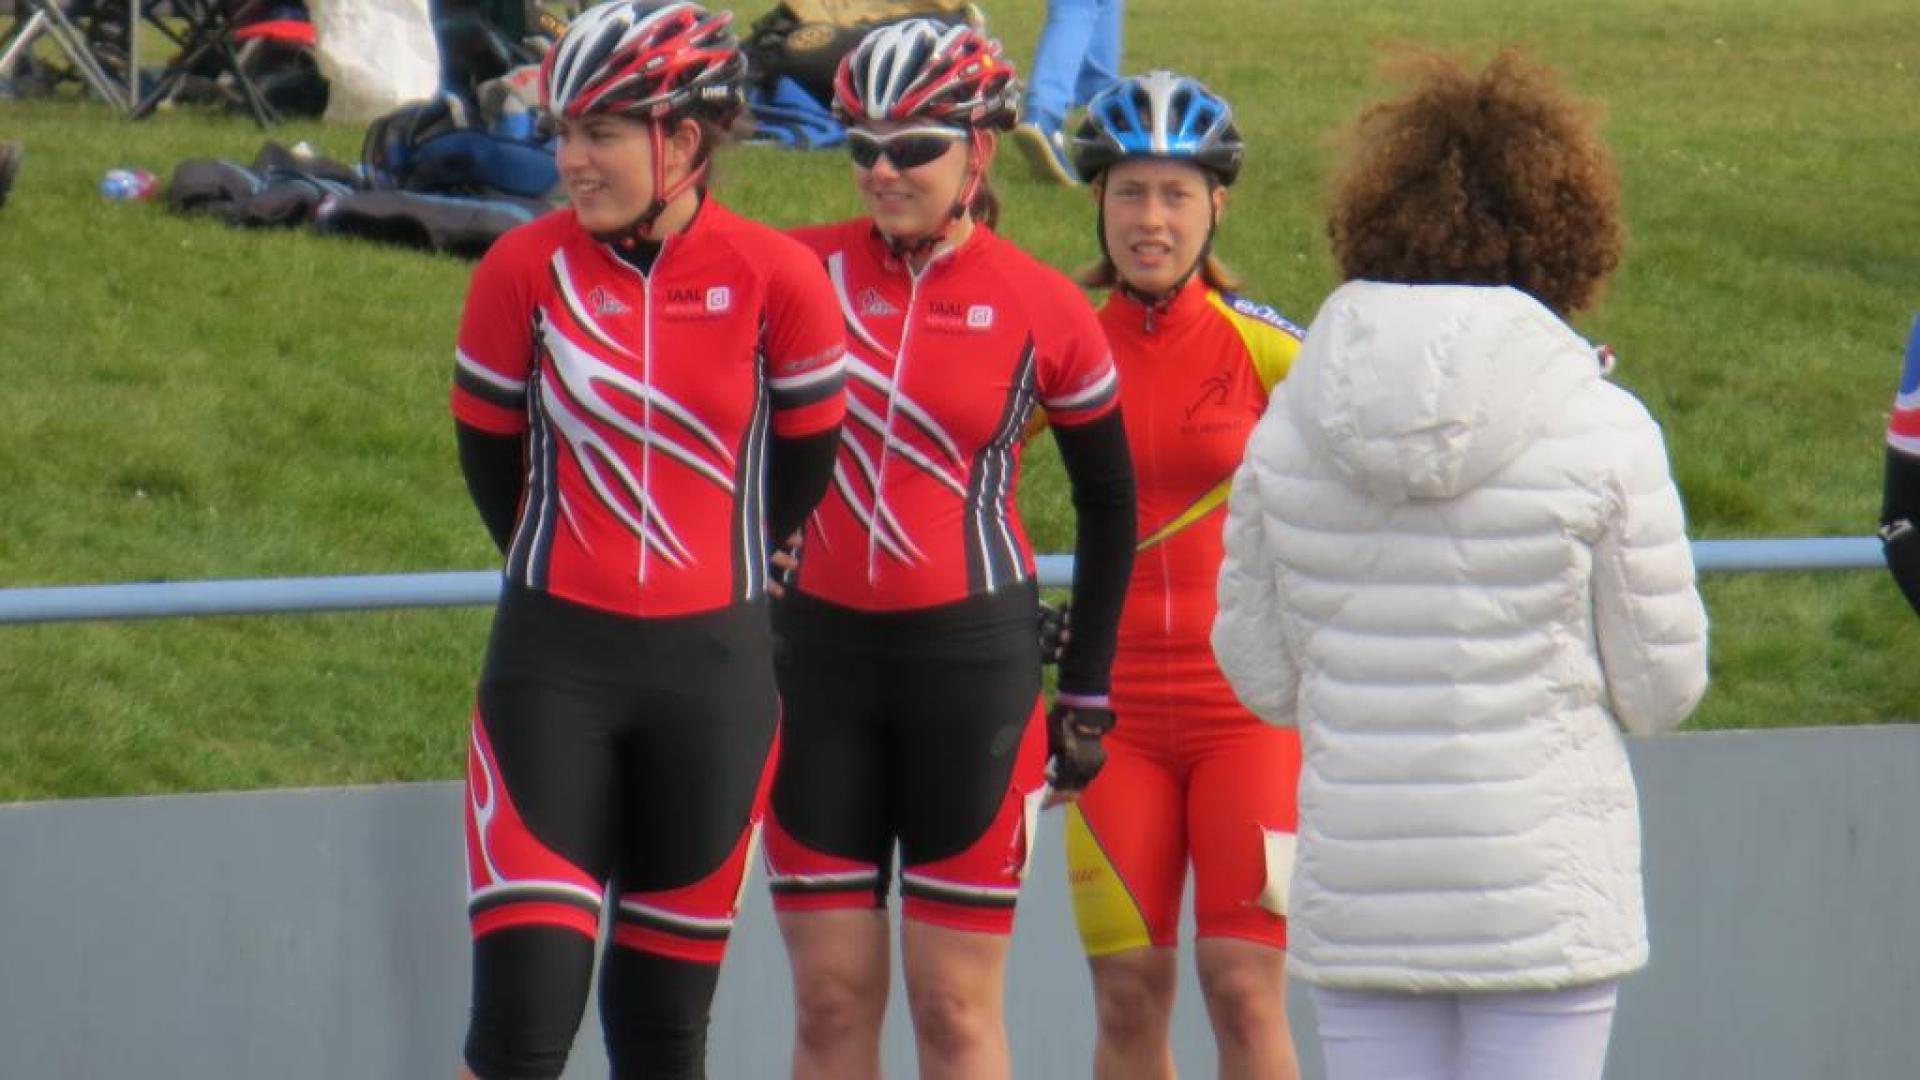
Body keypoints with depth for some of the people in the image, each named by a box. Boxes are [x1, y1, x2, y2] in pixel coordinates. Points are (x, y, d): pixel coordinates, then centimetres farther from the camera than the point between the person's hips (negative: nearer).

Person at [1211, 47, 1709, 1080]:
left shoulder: (1290, 425, 0)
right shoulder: (1602, 430, -9)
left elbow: (1260, 675, 6)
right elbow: (1661, 688, -4)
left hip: (1357, 880, 3)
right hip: (1544, 878, -3)